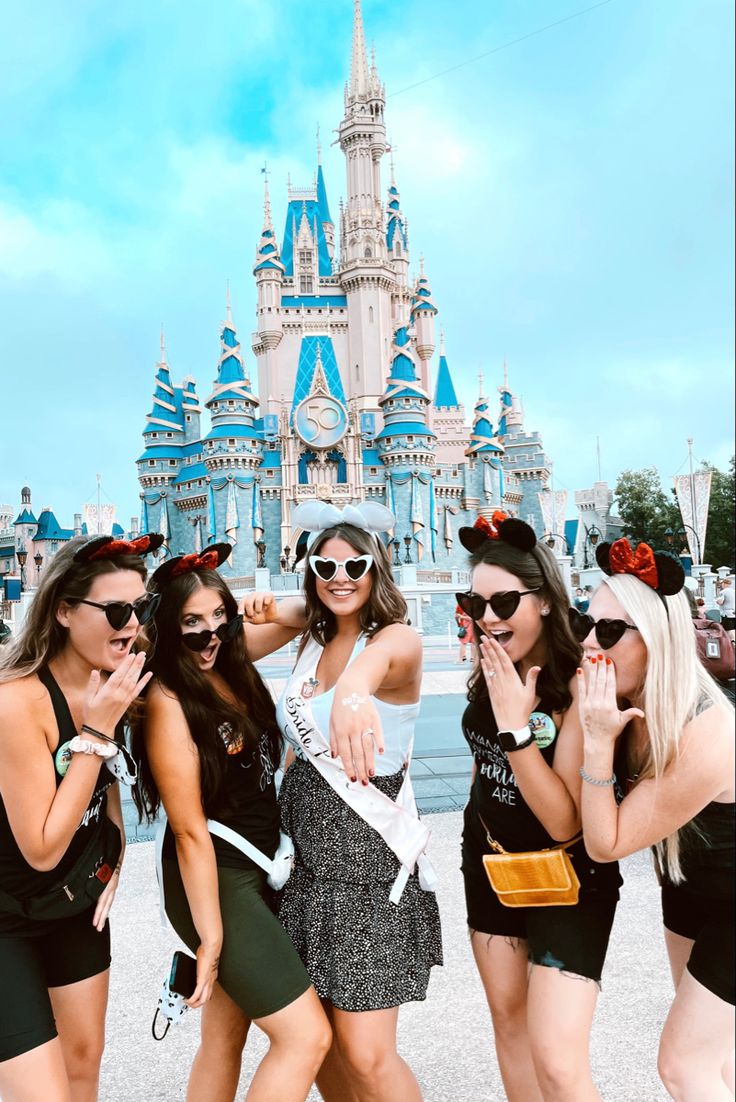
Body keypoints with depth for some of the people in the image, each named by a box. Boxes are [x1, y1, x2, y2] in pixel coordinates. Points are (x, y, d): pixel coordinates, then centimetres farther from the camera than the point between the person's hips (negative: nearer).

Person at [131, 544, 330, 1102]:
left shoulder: (228, 669, 0)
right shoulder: (167, 699, -20)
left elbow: (293, 620, 19)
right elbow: (190, 830, -19)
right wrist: (212, 937, -15)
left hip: (257, 870, 8)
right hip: (213, 884, -8)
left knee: (225, 1040, 20)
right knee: (307, 1036, -3)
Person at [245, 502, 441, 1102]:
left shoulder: (400, 639, -15)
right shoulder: (311, 646, 7)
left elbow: (382, 656, -42)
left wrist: (356, 688, -63)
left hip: (368, 865, -6)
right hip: (305, 860, 7)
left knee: (366, 1054, -1)